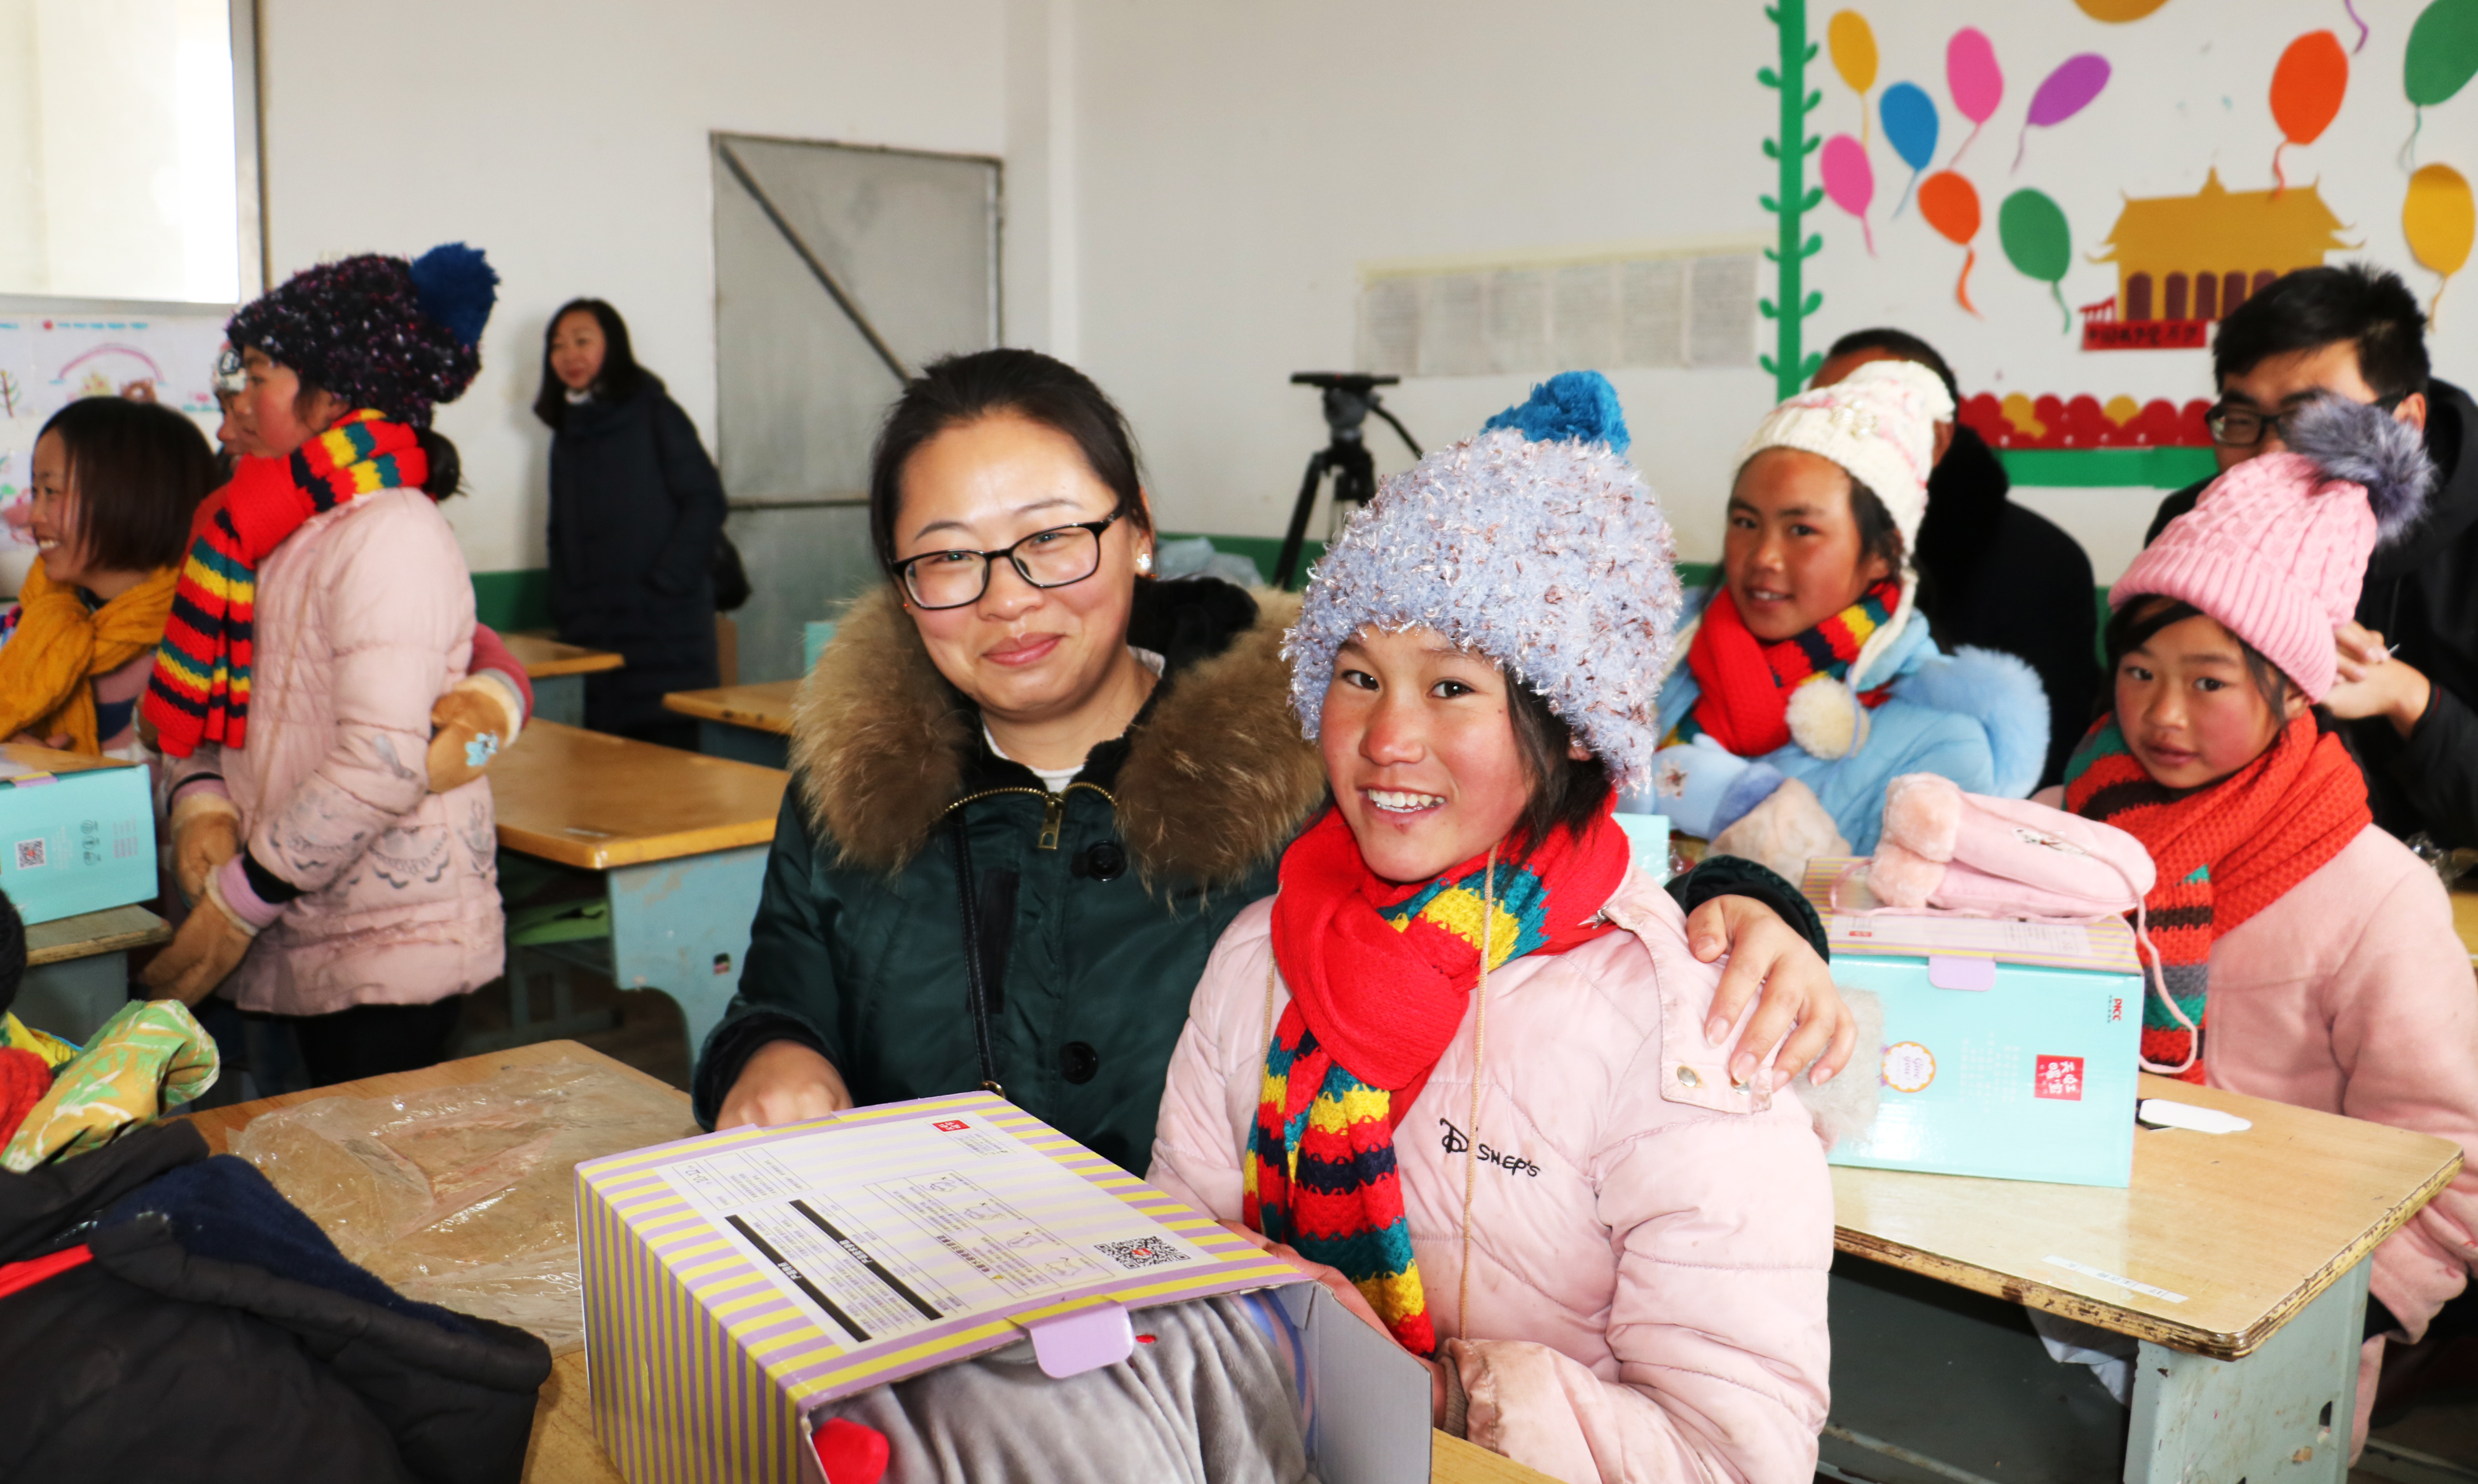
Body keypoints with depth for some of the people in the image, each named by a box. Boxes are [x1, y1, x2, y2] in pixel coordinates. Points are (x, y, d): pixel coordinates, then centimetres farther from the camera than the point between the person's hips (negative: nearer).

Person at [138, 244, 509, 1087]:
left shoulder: (392, 534, -15)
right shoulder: (288, 530, 13)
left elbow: (383, 765, -23)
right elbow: (218, 697, 16)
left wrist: (240, 901, -16)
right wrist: (202, 799, -4)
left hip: (389, 951, -8)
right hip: (312, 945, 8)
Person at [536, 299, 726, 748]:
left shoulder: (653, 413, 1)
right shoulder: (566, 432, 18)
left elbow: (705, 503, -7)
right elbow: (562, 536, 21)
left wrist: (662, 587, -13)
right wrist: (566, 609, 8)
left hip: (665, 630, -5)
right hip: (593, 637, 5)